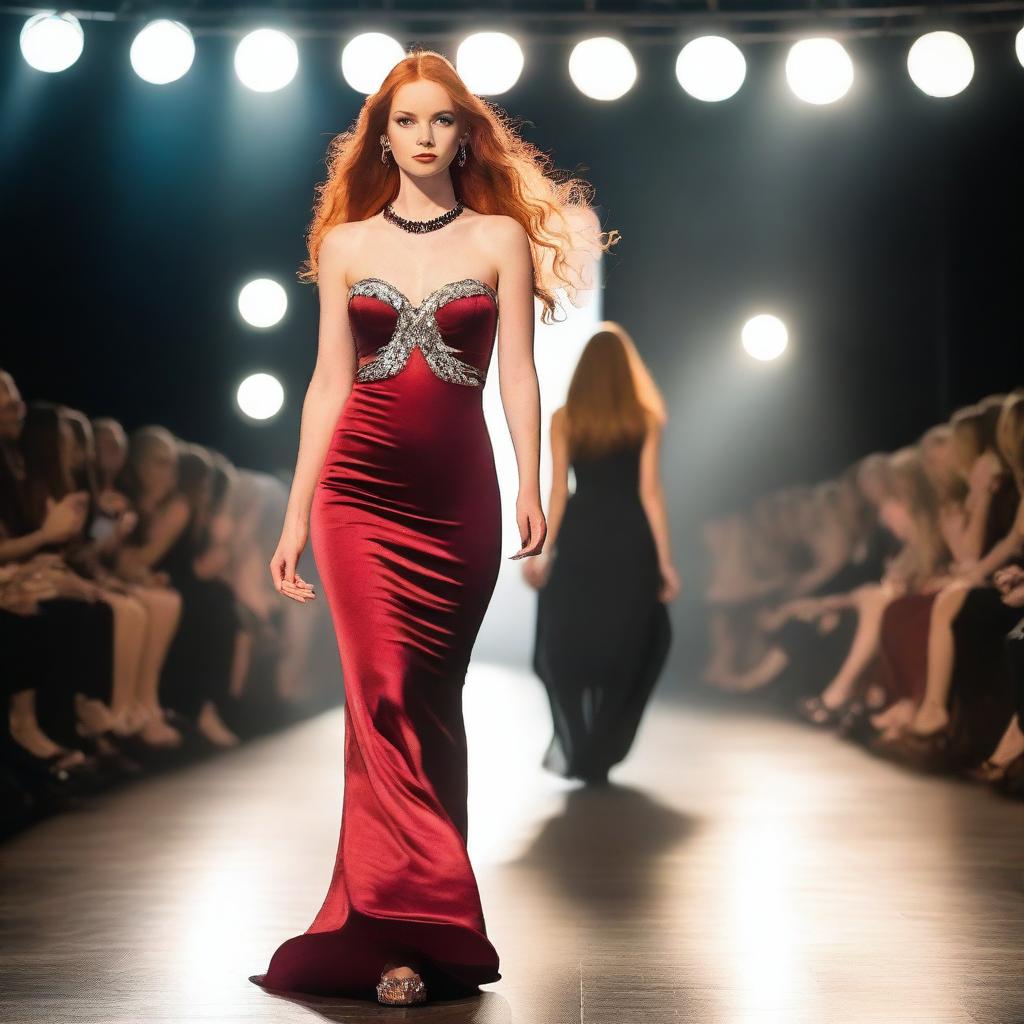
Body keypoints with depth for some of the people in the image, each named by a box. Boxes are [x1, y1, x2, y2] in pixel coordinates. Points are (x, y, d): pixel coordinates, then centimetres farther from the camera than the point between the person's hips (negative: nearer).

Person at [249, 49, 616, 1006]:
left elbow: (517, 370, 2)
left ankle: (386, 917, 11)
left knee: (433, 702, 2)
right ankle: (422, 926, -7)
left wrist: (530, 485, -10)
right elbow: (328, 383, 9)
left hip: (458, 494, 0)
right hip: (360, 488, 0)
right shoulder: (346, 244, 9)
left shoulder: (501, 238, 6)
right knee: (383, 696, -8)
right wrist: (295, 514, 5)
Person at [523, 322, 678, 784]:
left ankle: (575, 746, 6)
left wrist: (542, 551, 1)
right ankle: (597, 757, 14)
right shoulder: (643, 420, -2)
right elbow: (650, 491, -4)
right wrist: (664, 560, -2)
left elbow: (557, 490, -4)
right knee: (623, 648, 11)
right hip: (629, 538, 0)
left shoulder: (563, 419, -1)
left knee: (567, 646, 13)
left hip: (579, 537, 0)